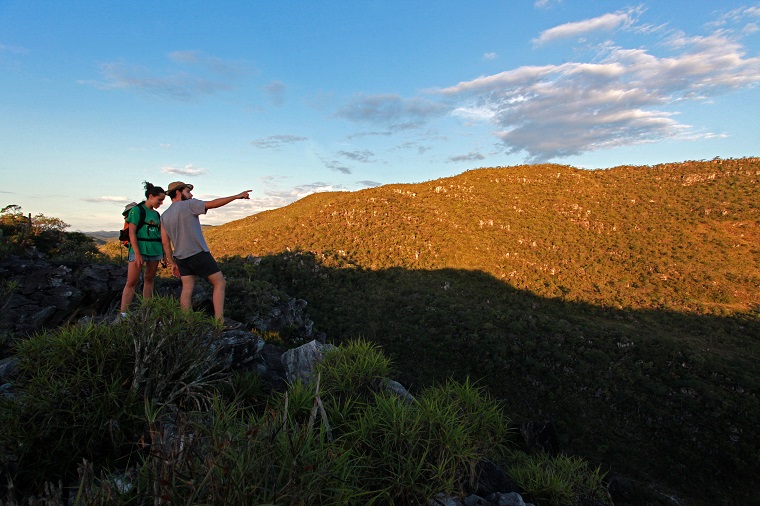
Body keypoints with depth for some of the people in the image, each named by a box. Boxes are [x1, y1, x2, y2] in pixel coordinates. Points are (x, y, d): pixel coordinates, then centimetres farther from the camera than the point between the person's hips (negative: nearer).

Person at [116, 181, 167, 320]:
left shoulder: (156, 214, 15)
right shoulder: (137, 210, -4)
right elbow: (132, 233, -9)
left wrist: (164, 254, 15)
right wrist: (137, 253, -16)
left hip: (155, 250, 6)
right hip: (139, 249, -6)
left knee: (149, 280, 10)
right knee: (131, 282, -8)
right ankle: (122, 314, -6)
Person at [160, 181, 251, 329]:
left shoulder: (164, 216, 13)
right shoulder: (189, 205, -7)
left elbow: (165, 243, 12)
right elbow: (213, 203, -15)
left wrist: (173, 263, 17)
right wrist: (237, 196, -12)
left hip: (181, 257, 7)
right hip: (199, 254, -7)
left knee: (187, 289, 9)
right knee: (220, 283, -2)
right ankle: (219, 322, -7)